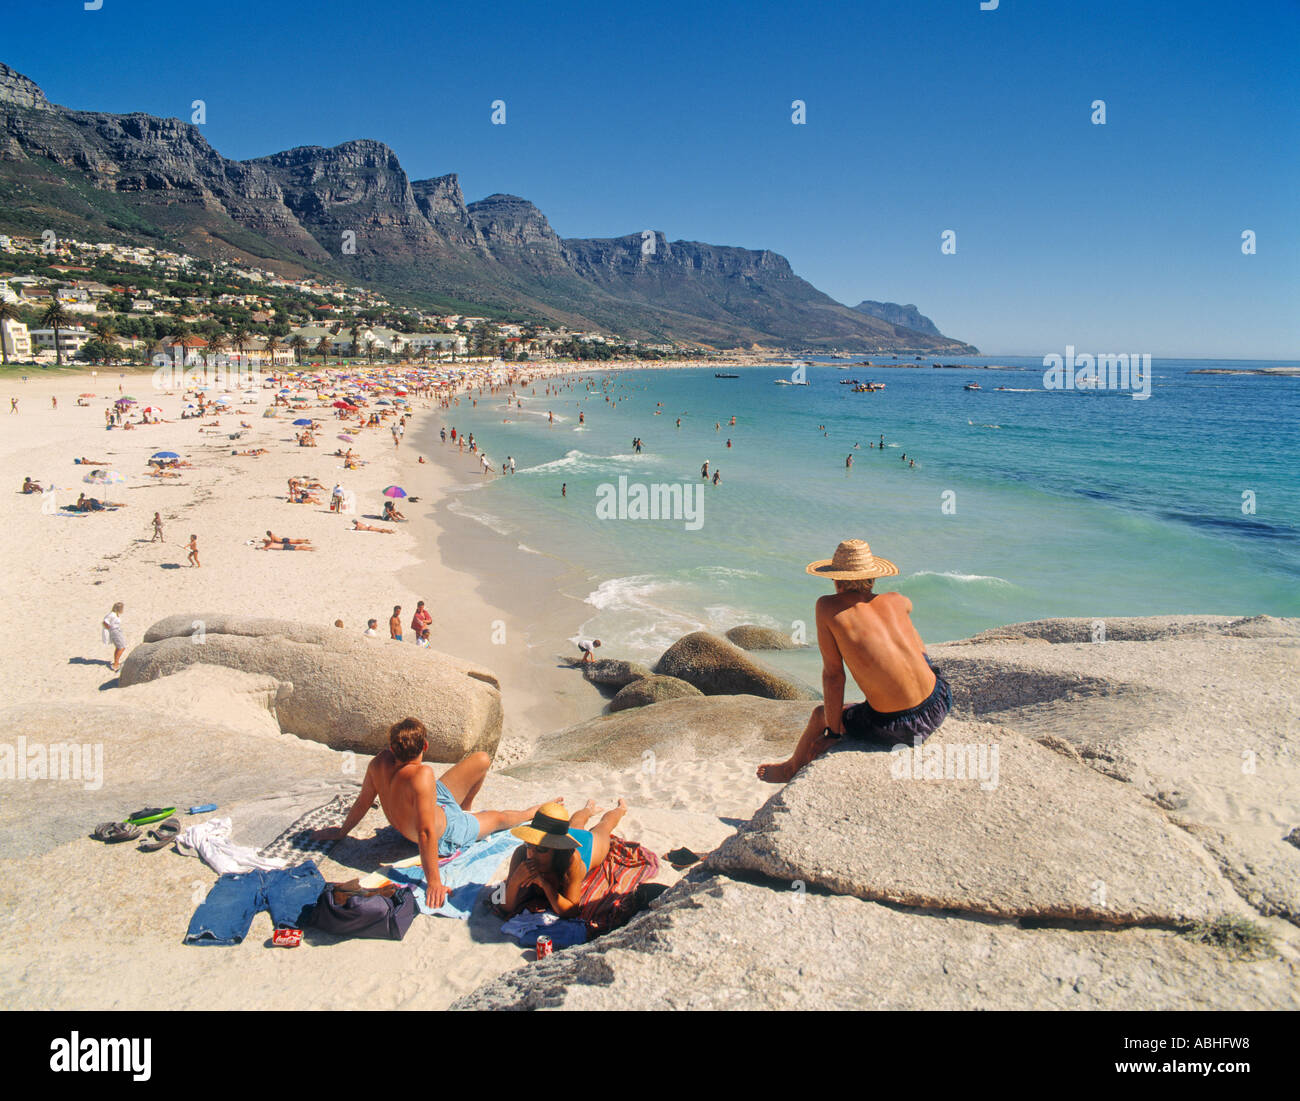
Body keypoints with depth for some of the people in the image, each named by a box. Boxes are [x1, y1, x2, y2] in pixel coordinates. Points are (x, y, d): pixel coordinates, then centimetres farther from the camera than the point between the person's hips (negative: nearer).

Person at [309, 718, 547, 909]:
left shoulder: (380, 762, -24)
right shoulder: (422, 775, -46)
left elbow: (363, 802, -9)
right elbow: (426, 833, -42)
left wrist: (341, 832, 9)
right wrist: (433, 882, -35)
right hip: (445, 834, -6)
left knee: (482, 760, 11)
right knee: (498, 817, 20)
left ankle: (465, 807, 41)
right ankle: (529, 814, 55)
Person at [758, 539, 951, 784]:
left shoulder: (828, 607, -6)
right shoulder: (896, 600, 4)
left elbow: (832, 674, -4)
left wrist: (833, 732, 4)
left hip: (895, 728, -3)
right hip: (939, 707, 4)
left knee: (819, 716, 24)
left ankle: (790, 769, 51)